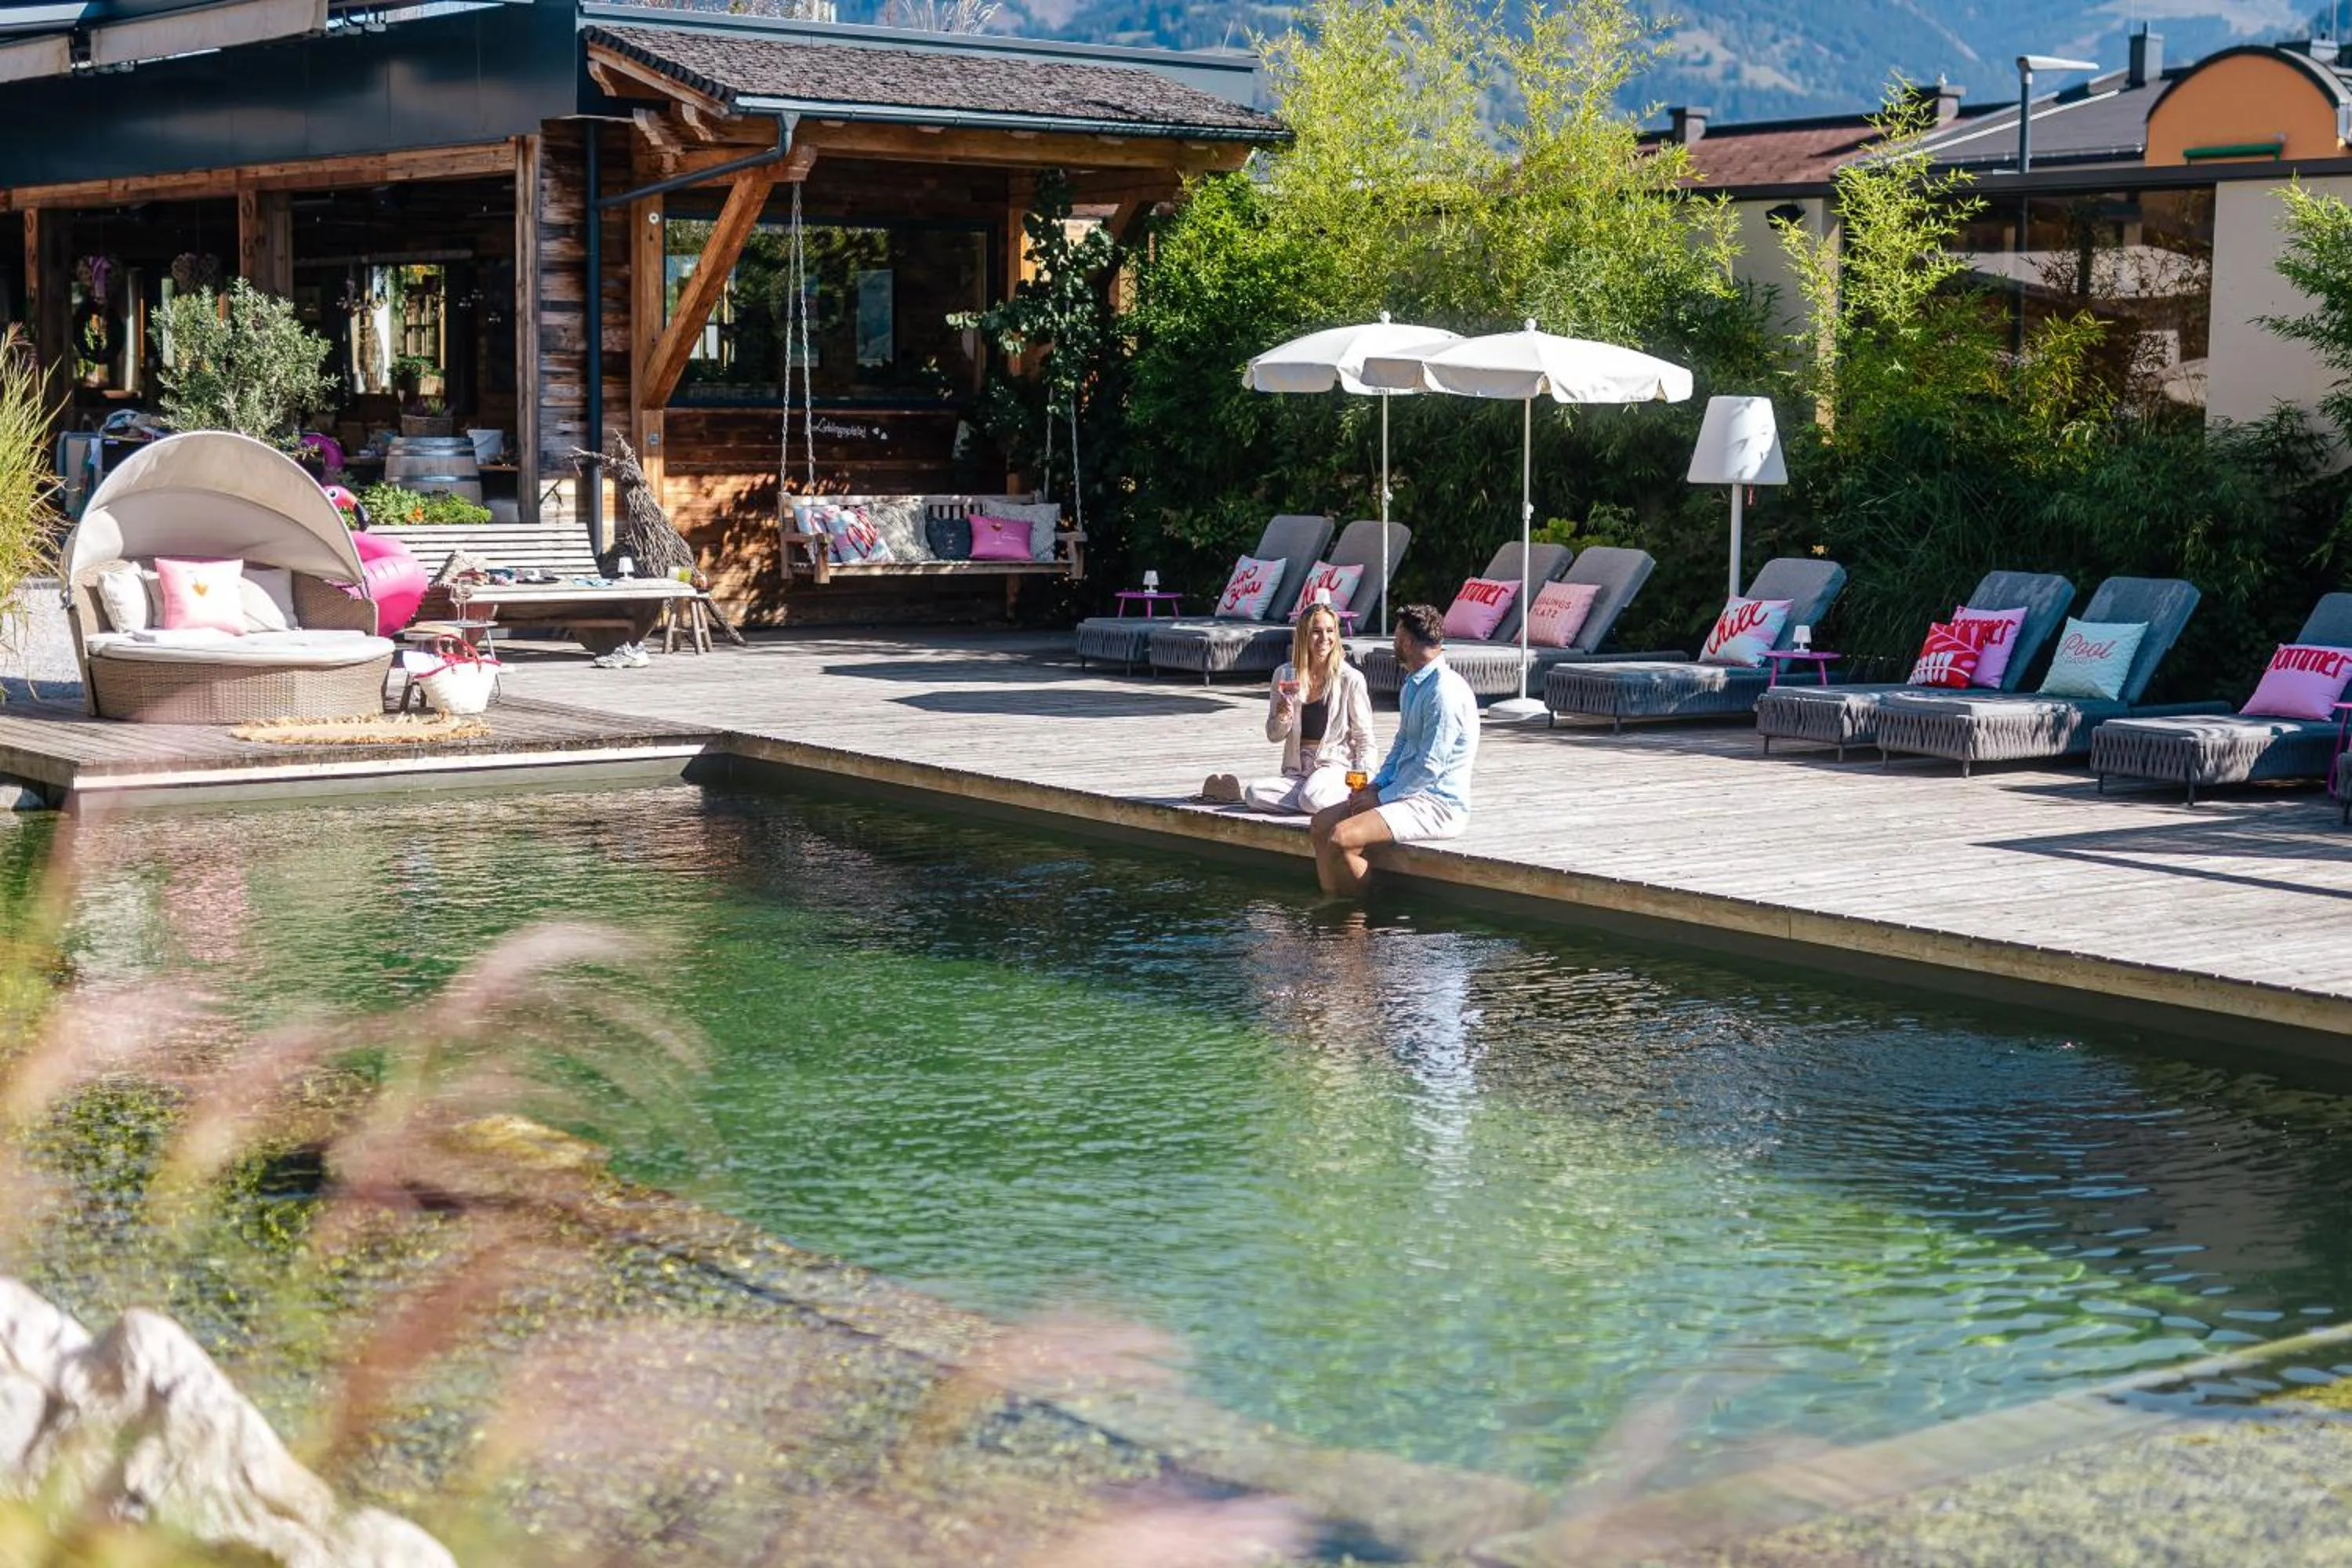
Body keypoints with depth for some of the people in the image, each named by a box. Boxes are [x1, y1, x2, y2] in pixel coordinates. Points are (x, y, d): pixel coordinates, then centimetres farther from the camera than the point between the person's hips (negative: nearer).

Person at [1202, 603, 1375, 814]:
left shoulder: (1350, 679, -3)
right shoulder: (1285, 676, 7)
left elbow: (1365, 741, 2)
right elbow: (1273, 736, 14)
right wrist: (1282, 717, -9)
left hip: (1335, 766, -3)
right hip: (1297, 771, 3)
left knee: (1312, 799, -38)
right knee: (1255, 794, -29)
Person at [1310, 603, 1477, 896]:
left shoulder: (1445, 691, -18)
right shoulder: (1412, 686, 16)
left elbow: (1430, 766, -20)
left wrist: (1381, 797, -13)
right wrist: (1377, 785, 7)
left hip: (1439, 805, -10)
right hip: (1411, 794, 10)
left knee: (1342, 838, -24)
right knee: (1323, 822, 0)